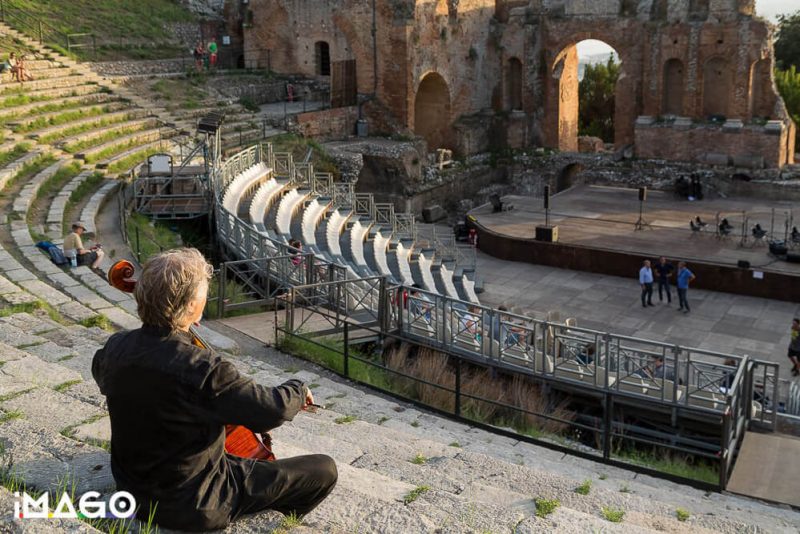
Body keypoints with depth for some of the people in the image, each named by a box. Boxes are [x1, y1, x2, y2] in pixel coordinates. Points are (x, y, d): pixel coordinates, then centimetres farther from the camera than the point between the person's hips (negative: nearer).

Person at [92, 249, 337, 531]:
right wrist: (298, 390, -2)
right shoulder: (204, 370, -32)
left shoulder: (115, 348, -11)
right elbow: (272, 409, -22)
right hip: (194, 507, -8)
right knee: (324, 469, -2)